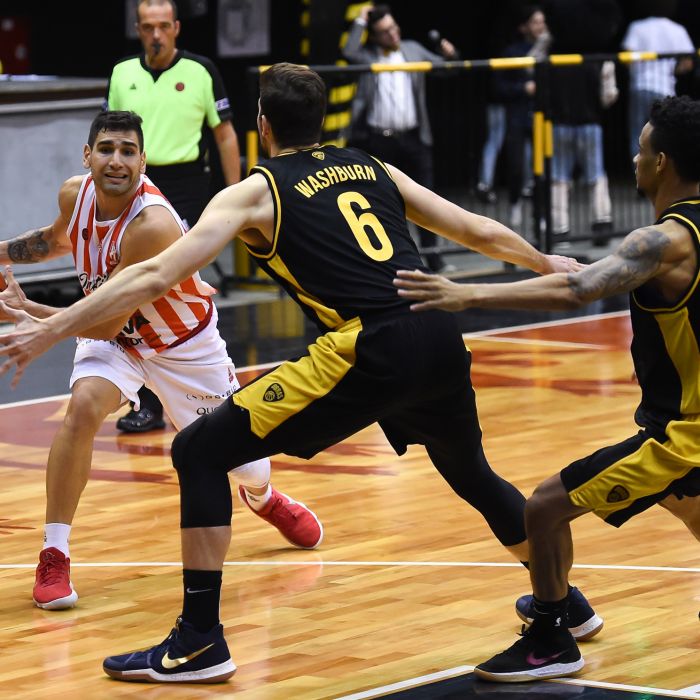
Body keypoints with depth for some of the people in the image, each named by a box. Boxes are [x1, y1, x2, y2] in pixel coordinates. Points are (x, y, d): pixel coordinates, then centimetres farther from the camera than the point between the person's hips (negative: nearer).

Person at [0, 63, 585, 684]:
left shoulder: (255, 193, 8)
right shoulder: (371, 168, 22)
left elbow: (157, 276, -3)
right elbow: (479, 232, 27)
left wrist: (50, 330, -2)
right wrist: (545, 264, 46)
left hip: (371, 353, -6)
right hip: (441, 341, 6)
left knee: (200, 452, 4)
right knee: (471, 472, 35)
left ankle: (200, 643, 0)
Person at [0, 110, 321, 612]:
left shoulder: (152, 226, -38)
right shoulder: (75, 194, -17)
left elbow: (106, 324, -32)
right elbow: (58, 239, 10)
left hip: (184, 343, -3)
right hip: (112, 336, 3)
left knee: (248, 468, 9)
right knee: (84, 407, -29)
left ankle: (263, 497, 51)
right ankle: (54, 558, -22)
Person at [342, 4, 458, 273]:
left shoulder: (413, 49, 11)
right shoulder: (367, 55, 2)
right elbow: (349, 53, -19)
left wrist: (450, 56, -7)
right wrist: (360, 22, -10)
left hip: (412, 137, 2)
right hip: (378, 139, -2)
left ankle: (431, 253, 8)